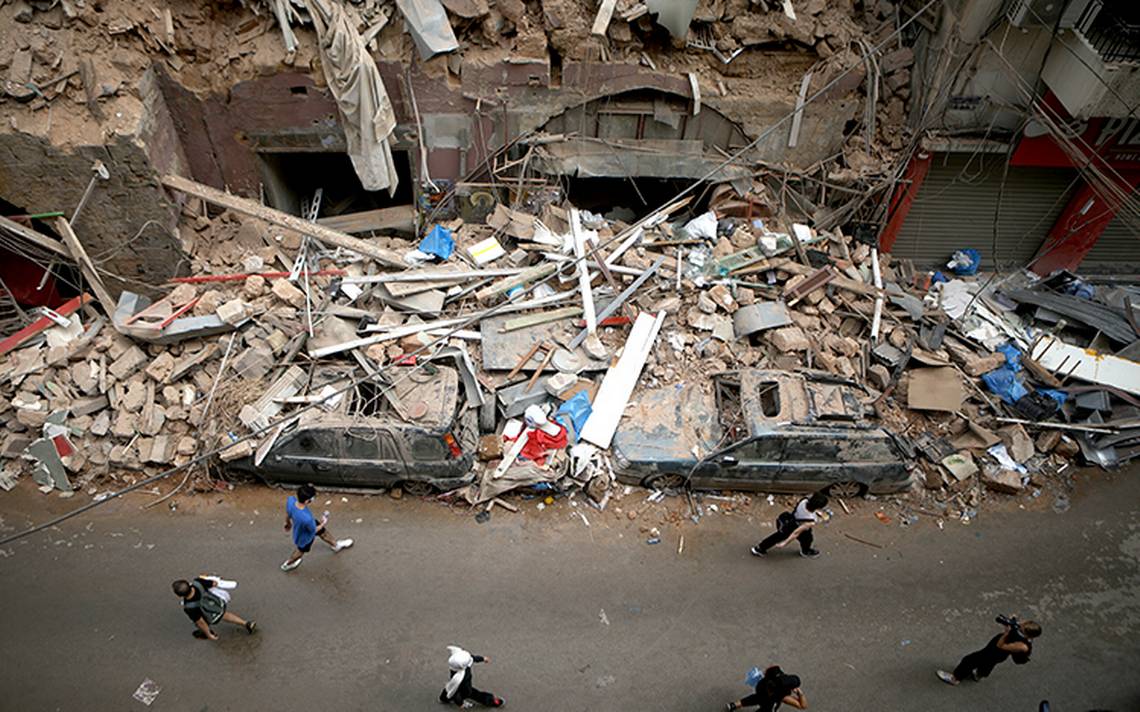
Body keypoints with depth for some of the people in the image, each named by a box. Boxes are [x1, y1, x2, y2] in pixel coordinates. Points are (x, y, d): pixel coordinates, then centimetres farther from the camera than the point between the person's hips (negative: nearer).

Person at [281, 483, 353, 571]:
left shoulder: (290, 500, -34)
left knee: (323, 531, 29)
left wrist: (288, 523, 13)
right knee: (302, 550, 30)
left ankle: (336, 544, 58)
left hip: (299, 525, 5)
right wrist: (323, 523, -4)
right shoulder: (307, 519, -49)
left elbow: (287, 514, -9)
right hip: (305, 537, -5)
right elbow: (314, 530, -24)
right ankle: (287, 564, 59)